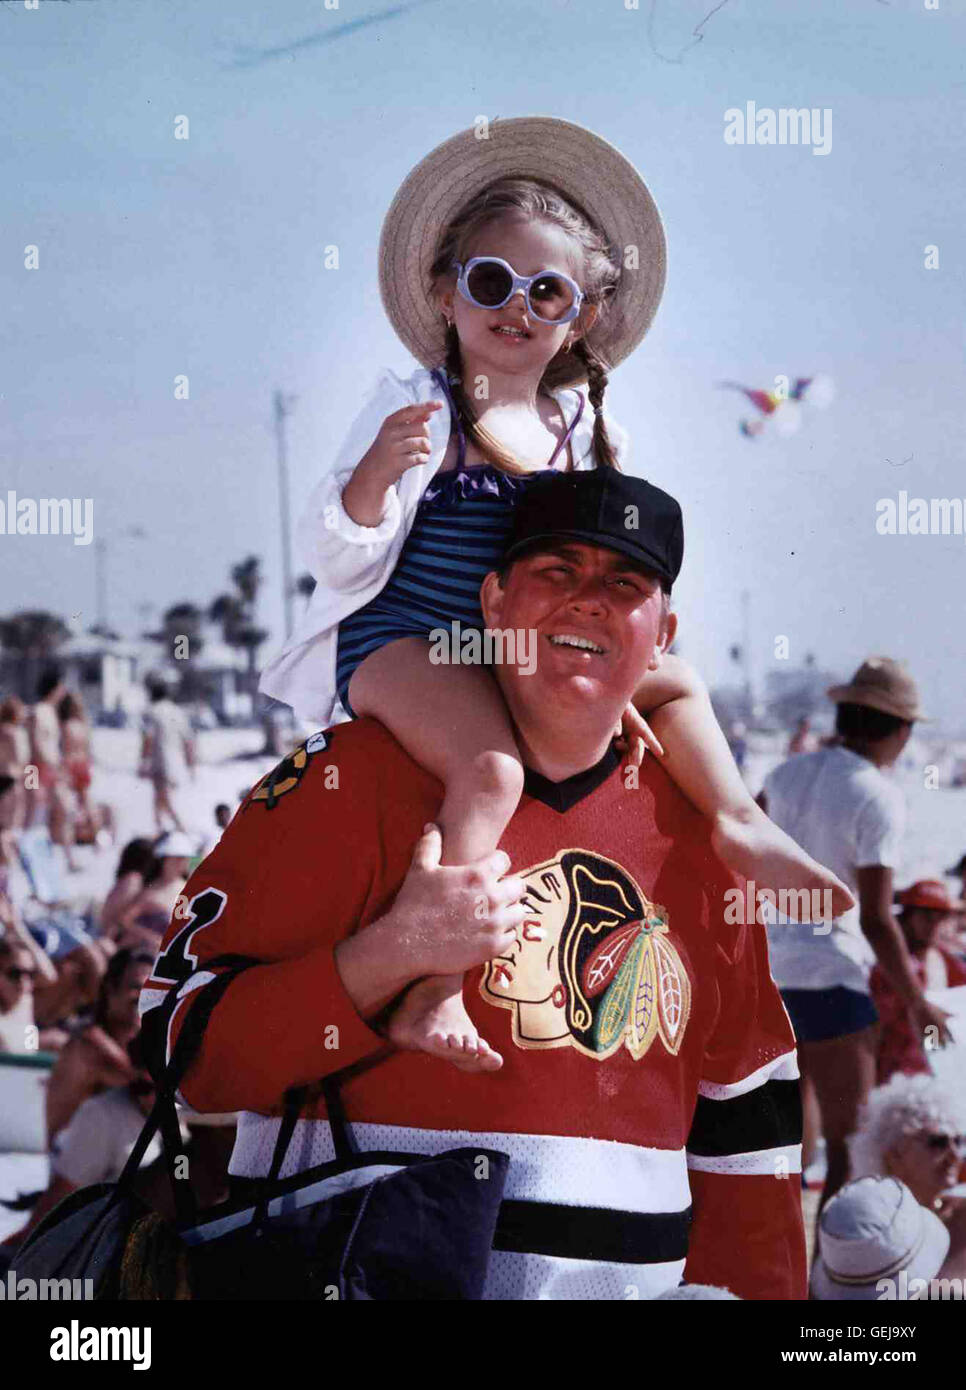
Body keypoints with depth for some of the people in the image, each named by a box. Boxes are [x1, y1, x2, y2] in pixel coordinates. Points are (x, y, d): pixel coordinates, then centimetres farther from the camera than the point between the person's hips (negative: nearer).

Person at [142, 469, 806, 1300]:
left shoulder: (693, 833, 9)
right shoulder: (357, 776, -6)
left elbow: (743, 1126, 15)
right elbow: (179, 1041, -11)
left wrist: (748, 1291, 7)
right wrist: (392, 953, -21)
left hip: (630, 1277, 4)